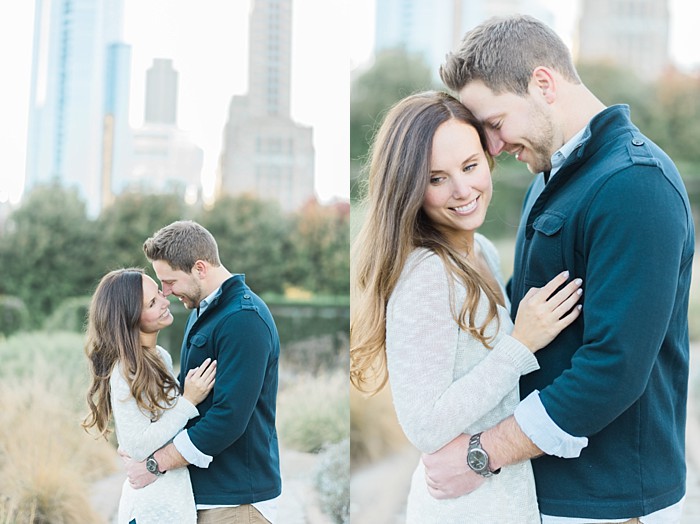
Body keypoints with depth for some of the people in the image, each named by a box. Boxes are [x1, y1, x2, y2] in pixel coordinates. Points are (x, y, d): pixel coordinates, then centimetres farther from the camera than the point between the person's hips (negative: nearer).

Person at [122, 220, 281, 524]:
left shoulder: (244, 319, -20)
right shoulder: (202, 311, 11)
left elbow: (228, 418, -25)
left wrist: (156, 464, -18)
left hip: (236, 498, -9)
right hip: (204, 488, 9)